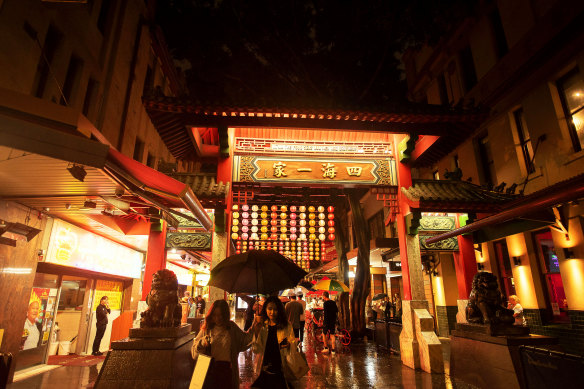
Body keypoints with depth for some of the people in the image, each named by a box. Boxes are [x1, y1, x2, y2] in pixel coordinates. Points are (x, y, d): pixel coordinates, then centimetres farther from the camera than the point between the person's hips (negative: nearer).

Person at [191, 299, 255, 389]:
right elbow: (194, 349, 1)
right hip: (210, 369, 0)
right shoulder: (207, 328, -2)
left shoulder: (232, 327, 0)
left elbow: (244, 340, 3)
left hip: (227, 370, 0)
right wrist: (202, 343, -20)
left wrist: (254, 327, -9)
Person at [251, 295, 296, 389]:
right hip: (264, 368, 1)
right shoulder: (261, 326, 3)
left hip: (281, 368, -1)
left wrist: (288, 344, -21)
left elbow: (293, 344, 1)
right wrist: (257, 329, -15)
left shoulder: (286, 326, 1)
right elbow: (255, 349, -4)